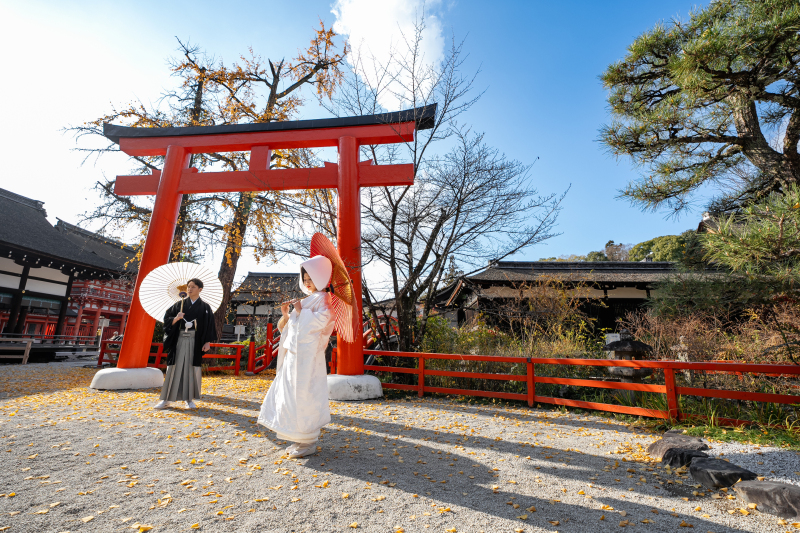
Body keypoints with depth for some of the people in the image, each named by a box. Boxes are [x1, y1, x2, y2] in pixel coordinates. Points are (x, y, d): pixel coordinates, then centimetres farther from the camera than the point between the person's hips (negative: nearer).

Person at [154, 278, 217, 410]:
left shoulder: (205, 307, 4)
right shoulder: (180, 304, 8)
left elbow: (210, 325, 1)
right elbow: (167, 319, 5)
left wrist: (208, 342, -6)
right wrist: (176, 318, -16)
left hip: (195, 341, -1)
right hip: (179, 340, 1)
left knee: (192, 369, 2)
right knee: (174, 368, 2)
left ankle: (189, 399, 13)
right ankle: (166, 399, 12)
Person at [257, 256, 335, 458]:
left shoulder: (322, 298, -6)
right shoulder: (306, 299, 21)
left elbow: (322, 320, -23)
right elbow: (293, 326, 22)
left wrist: (301, 312, -13)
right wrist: (286, 314, 5)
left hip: (308, 356, -9)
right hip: (295, 354, 9)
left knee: (303, 396, -6)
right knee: (291, 395, 13)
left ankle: (308, 443, 8)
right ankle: (300, 439, 26)